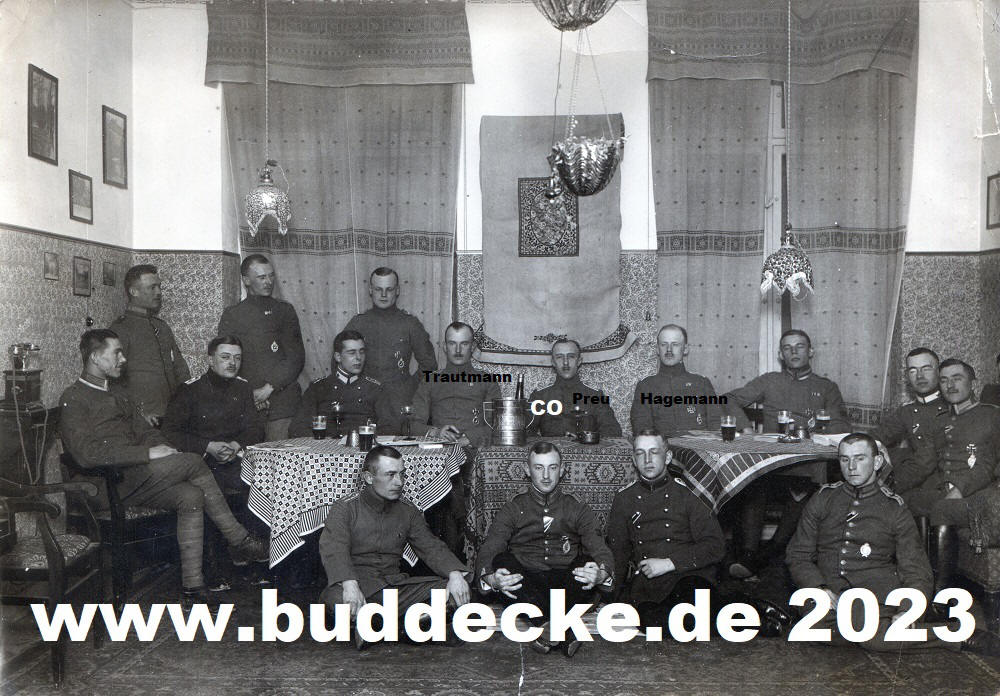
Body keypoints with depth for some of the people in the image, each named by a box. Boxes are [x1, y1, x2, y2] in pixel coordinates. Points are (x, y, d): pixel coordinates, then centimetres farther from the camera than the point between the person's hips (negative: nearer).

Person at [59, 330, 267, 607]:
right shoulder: (73, 399, -3)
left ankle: (192, 588, -17)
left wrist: (164, 449, -1)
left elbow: (146, 431, 23)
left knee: (192, 496, -19)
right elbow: (87, 453, -18)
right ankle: (238, 540, -15)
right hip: (111, 484, -8)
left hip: (140, 476, 8)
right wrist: (148, 454, -20)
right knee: (193, 462, -23)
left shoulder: (117, 393, 25)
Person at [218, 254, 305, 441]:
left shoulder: (285, 310, 12)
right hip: (247, 405, 0)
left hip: (283, 405, 1)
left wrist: (269, 388, -8)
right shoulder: (232, 315, 9)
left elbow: (297, 357, 3)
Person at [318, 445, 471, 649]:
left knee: (455, 590, -16)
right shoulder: (345, 508, -1)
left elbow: (430, 546, 7)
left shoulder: (408, 511, 13)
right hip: (359, 586, -4)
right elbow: (333, 550, -16)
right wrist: (350, 584, -37)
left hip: (396, 585, 4)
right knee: (335, 597, -38)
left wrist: (454, 573, -15)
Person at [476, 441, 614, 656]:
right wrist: (490, 578, -25)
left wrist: (601, 573, -24)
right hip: (525, 586, 0)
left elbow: (601, 551, 2)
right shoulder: (513, 509, 14)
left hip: (567, 585, 0)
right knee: (502, 561, -29)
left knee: (587, 564, -29)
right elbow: (487, 552, 0)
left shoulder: (578, 510, 16)